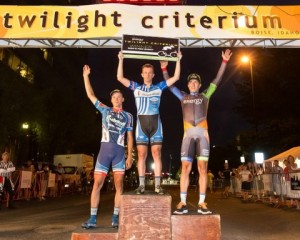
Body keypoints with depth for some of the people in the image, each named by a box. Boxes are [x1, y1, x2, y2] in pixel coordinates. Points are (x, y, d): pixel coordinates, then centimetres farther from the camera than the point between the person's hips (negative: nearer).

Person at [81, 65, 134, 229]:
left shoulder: (128, 116, 11)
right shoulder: (105, 110, 12)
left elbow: (130, 137, 8)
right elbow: (90, 95, 11)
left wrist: (130, 156, 0)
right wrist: (86, 76, 7)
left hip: (119, 151, 0)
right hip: (104, 150, 0)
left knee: (119, 185, 1)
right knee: (97, 184, -1)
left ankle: (115, 218, 9)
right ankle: (93, 219, 5)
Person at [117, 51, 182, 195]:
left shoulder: (159, 87, 11)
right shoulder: (136, 87, 12)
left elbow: (176, 77, 7)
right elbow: (120, 78, 4)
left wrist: (178, 60, 4)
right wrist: (121, 60, -1)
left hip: (155, 123, 0)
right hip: (141, 123, 0)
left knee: (157, 154, -2)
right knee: (141, 155, 0)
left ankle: (157, 185, 2)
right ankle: (141, 185, 4)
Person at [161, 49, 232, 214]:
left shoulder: (205, 95, 17)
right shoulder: (183, 96, 19)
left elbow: (217, 80, 13)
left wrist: (224, 62, 9)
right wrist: (164, 69, 13)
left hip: (202, 134, 0)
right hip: (188, 134, 0)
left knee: (202, 168, -3)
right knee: (185, 168, -5)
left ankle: (202, 203, -1)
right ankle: (182, 203, -4)